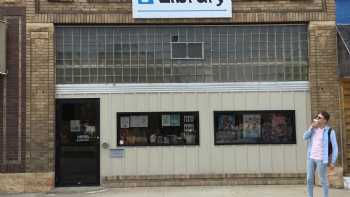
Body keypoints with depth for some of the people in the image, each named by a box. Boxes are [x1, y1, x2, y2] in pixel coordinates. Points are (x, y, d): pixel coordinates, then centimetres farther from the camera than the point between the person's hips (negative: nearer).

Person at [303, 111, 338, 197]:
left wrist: (333, 162, -11)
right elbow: (305, 137, -5)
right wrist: (312, 127, -14)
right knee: (309, 179, 7)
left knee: (323, 180, 5)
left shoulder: (330, 131, -10)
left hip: (321, 159, -5)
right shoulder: (314, 128, 7)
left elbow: (335, 147, -8)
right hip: (311, 158, 5)